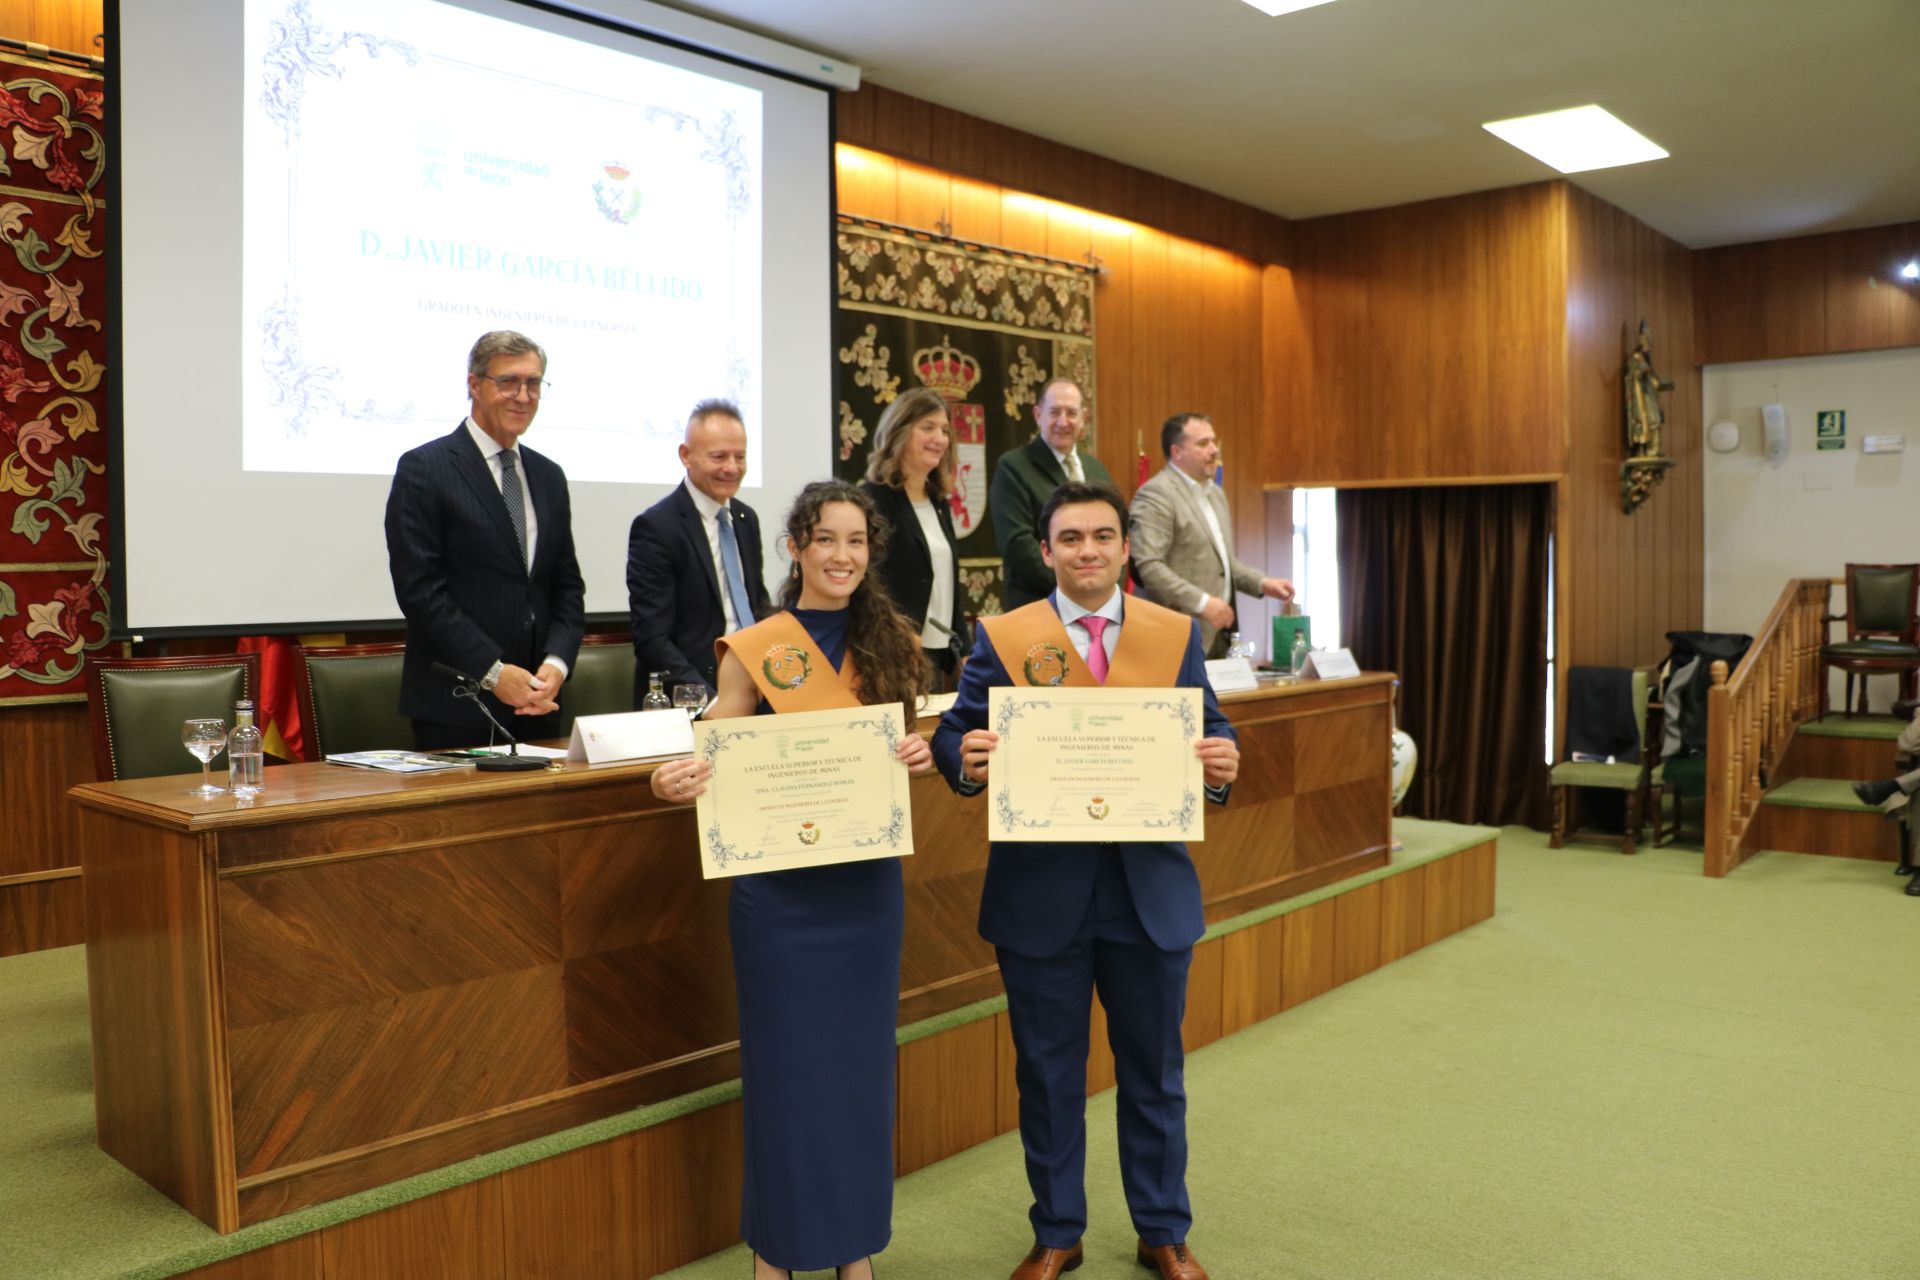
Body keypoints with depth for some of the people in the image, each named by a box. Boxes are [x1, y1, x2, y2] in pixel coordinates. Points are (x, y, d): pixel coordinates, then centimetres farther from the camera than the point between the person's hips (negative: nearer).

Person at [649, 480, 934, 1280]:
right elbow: (718, 764, -3)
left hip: (868, 876, 3)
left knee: (861, 1056, 12)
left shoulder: (889, 644, 3)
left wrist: (920, 759, -10)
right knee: (782, 1060, 6)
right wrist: (677, 782, -24)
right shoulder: (752, 651, -6)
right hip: (779, 882, -3)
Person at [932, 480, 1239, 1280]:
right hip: (1040, 892, -1)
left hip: (1151, 887, 2)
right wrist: (967, 757, -29)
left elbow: (1210, 730, 3)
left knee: (1153, 1071, 16)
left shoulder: (1175, 634, 3)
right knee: (1048, 1073, 13)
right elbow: (956, 733, -7)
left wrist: (1223, 761, -19)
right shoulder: (1002, 637, -3)